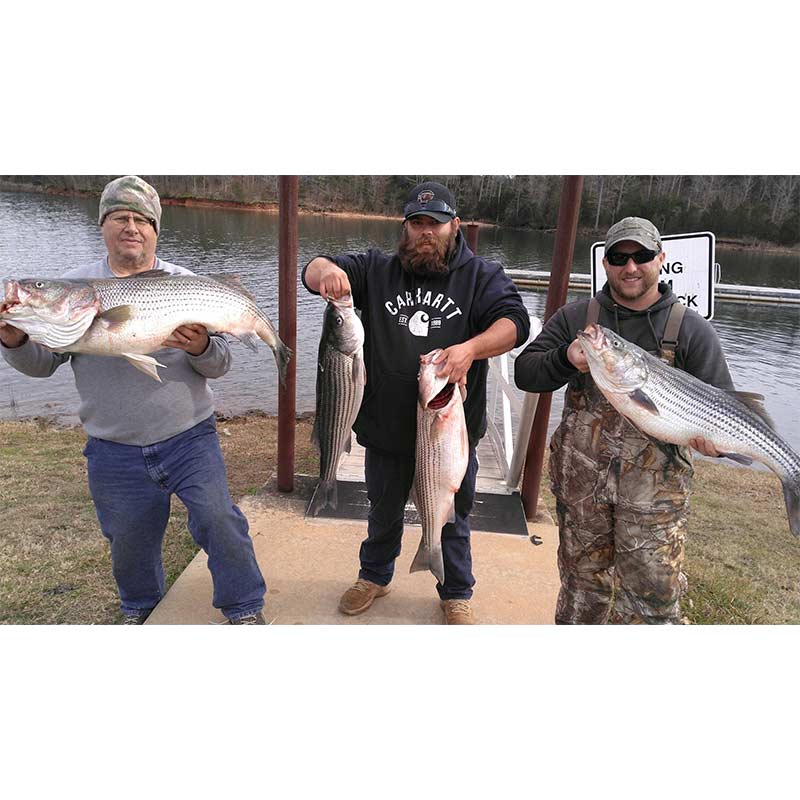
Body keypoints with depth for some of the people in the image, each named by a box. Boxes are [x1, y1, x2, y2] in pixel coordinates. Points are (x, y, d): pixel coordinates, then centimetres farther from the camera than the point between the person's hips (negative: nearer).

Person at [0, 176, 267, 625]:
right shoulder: (75, 286, 3)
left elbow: (220, 364, -3)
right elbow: (43, 362, 6)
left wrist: (202, 349, -24)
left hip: (189, 439, -2)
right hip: (114, 451, 2)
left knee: (219, 520, -5)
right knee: (129, 540, 17)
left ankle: (245, 609, 20)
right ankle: (139, 608, 47)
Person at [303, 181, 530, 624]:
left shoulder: (482, 275, -2)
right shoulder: (377, 270, 3)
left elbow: (514, 322, -15)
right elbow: (312, 272, -2)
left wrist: (471, 347, -35)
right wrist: (327, 270, -28)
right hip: (386, 427, 2)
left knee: (451, 518, 17)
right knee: (383, 510, 22)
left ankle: (456, 593, 41)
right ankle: (374, 576, 48)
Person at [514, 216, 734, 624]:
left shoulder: (692, 330, 2)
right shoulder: (575, 318, 4)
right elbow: (524, 372, -1)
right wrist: (566, 359, -21)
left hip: (654, 484, -1)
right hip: (580, 477, 2)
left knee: (653, 592, 2)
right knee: (583, 581, 17)